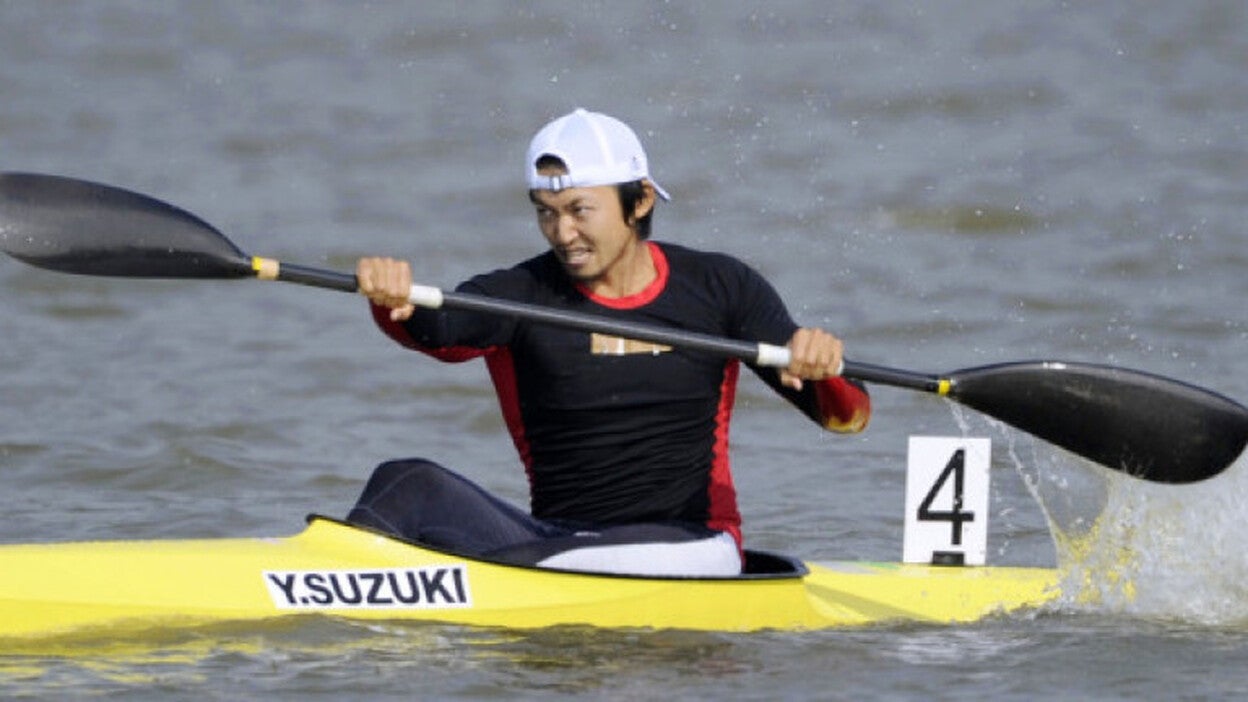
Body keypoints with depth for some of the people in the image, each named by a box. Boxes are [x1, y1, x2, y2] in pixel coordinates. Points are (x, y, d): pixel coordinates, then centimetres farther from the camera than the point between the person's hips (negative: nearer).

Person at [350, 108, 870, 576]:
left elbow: (848, 418, 1)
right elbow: (434, 329, -21)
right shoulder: (522, 296, 2)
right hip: (553, 538, 2)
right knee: (411, 485, -22)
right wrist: (393, 303, -45)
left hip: (686, 549, -2)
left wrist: (824, 375, -24)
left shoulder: (719, 287, 4)